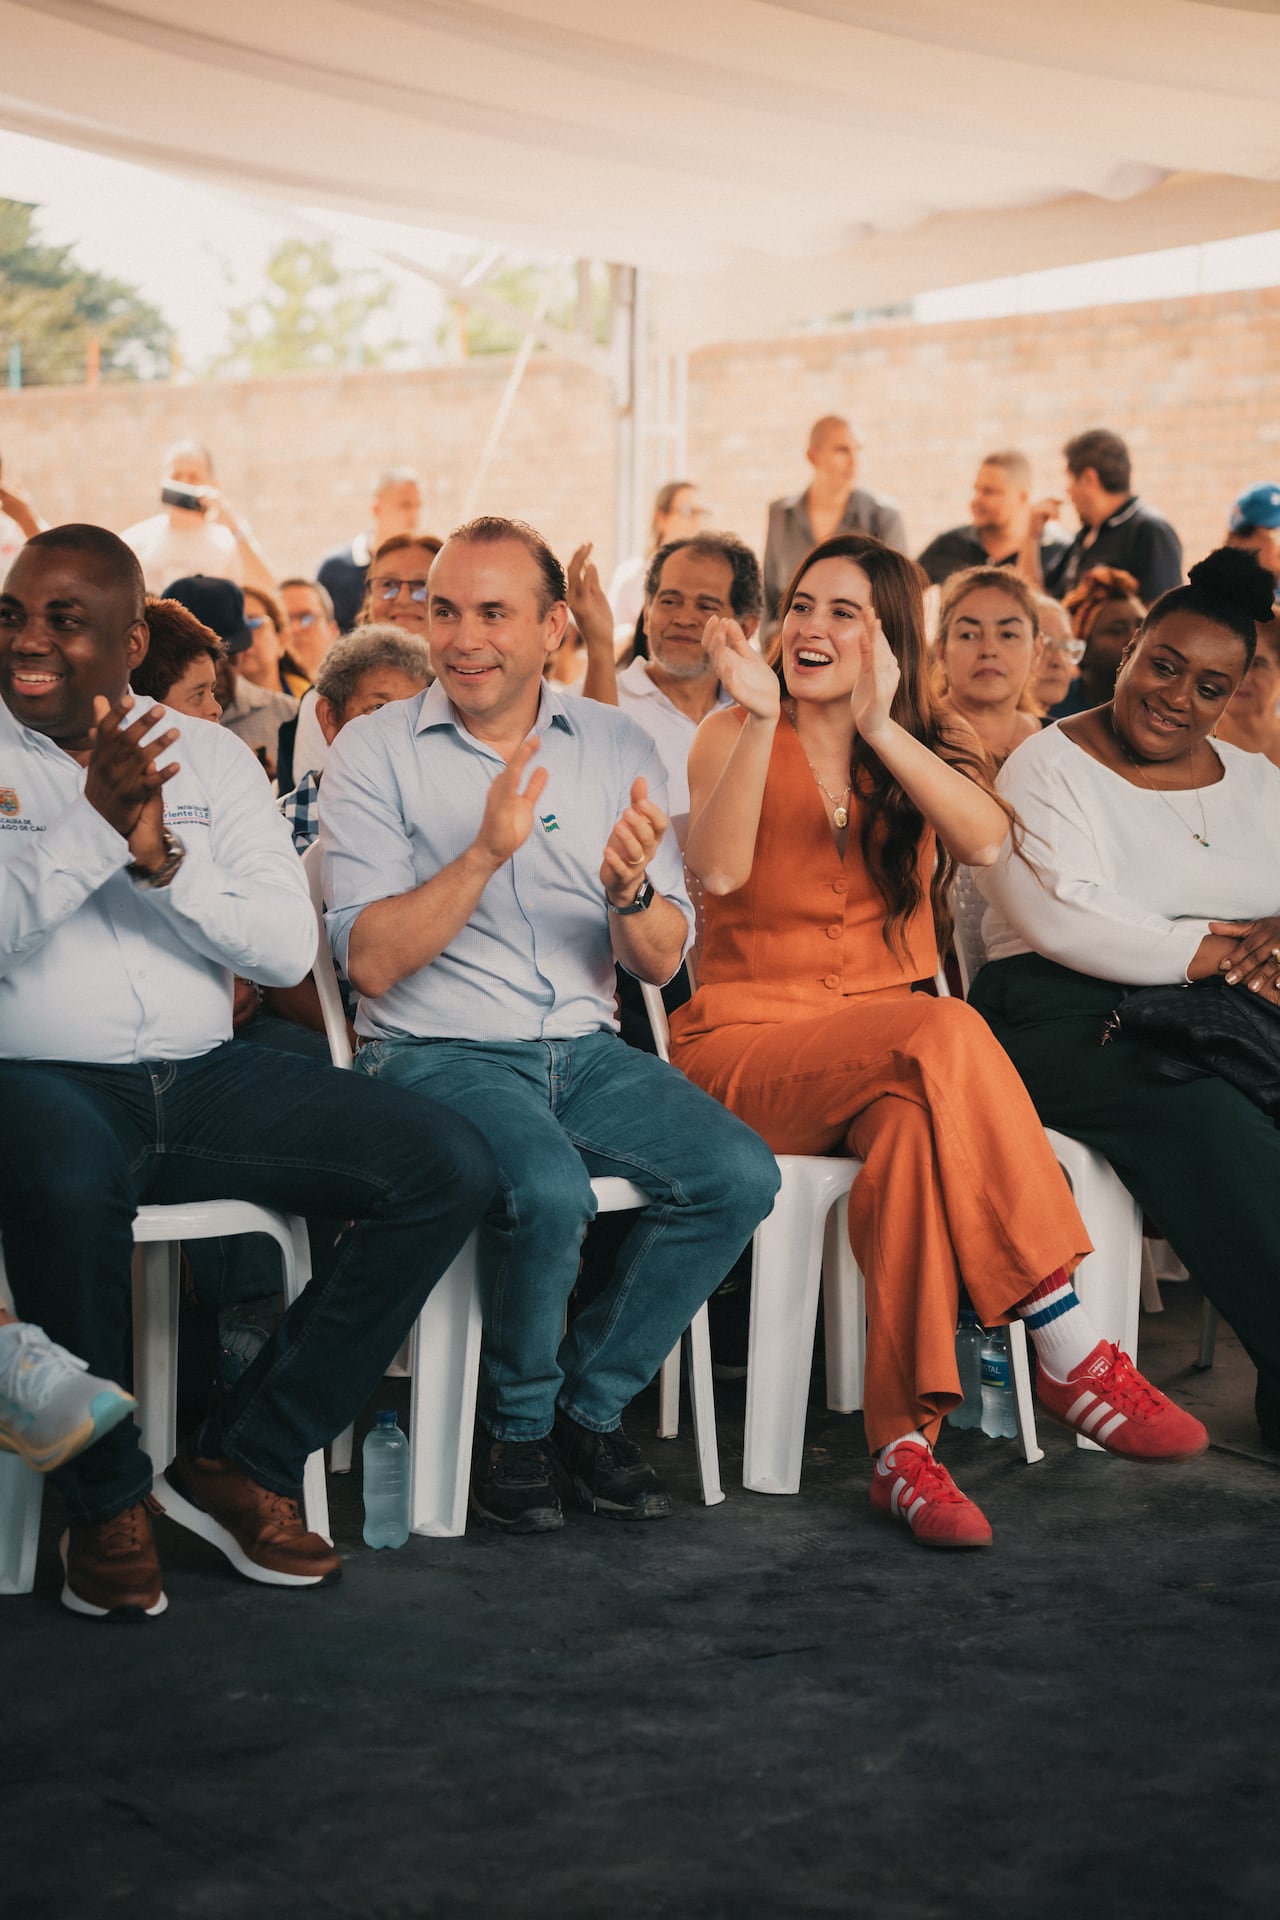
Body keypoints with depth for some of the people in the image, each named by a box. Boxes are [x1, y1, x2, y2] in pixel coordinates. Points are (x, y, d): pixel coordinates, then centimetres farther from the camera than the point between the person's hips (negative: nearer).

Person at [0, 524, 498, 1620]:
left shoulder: (208, 756, 12)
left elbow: (289, 948, 2)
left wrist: (161, 860, -12)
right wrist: (94, 824, -19)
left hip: (205, 1079, 4)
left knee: (452, 1167, -13)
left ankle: (241, 1462, -8)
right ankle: (107, 1500, -15)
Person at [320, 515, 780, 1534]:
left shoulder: (620, 747, 8)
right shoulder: (375, 751, -2)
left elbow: (662, 962, 6)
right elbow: (371, 961, -11)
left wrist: (631, 891, -17)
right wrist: (486, 850, -23)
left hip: (586, 1050, 4)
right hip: (438, 1054, -4)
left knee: (740, 1175, -20)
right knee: (549, 1191, -33)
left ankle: (592, 1401, 1)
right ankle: (517, 1422, -3)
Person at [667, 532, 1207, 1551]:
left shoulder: (931, 743, 12)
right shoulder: (733, 737, 4)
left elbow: (987, 841, -13)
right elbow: (718, 870, -17)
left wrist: (882, 728, -22)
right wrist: (760, 721, -23)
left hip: (884, 1052, 3)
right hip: (748, 1041, -3)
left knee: (915, 1118, -36)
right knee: (946, 1038, -33)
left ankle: (907, 1440, -38)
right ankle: (1072, 1353, -31)